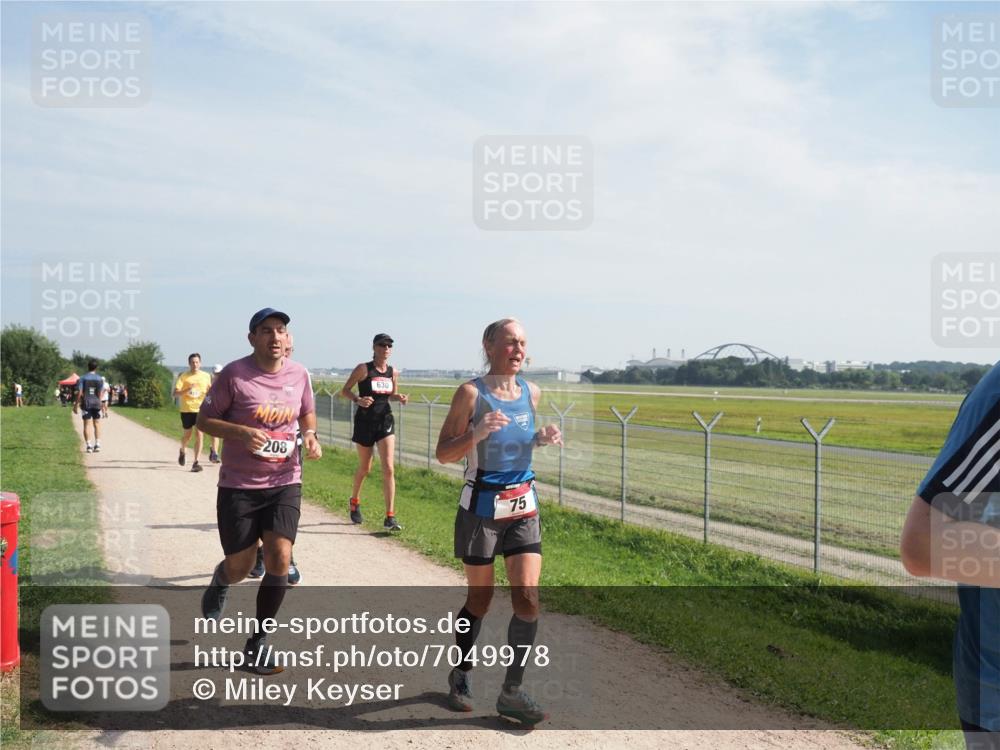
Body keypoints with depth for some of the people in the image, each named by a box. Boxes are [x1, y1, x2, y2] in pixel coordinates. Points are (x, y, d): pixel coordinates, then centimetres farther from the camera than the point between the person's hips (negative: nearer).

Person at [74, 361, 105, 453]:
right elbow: (100, 393, -3)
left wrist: (76, 405, -3)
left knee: (86, 425, 2)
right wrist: (99, 403, 6)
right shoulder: (100, 379, 2)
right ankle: (97, 444, 2)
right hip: (96, 403, 1)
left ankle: (89, 446, -2)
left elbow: (79, 393, -7)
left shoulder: (83, 378, -1)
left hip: (86, 404, -1)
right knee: (97, 424, 8)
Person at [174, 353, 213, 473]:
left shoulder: (206, 376, 6)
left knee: (199, 435, -10)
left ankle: (196, 462, -7)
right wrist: (187, 389, -23)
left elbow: (209, 391, 21)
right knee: (187, 435, 11)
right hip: (186, 410, -1)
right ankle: (183, 451, 44)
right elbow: (175, 394, -8)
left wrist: (210, 392, -3)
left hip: (201, 409, 1)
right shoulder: (183, 376, -2)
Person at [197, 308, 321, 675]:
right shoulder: (234, 374, -10)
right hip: (239, 485, -2)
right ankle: (219, 582, 45)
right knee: (239, 567, 5)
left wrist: (310, 435, -3)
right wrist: (241, 432, -22)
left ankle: (258, 640, 10)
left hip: (285, 483, 3)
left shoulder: (299, 374, 2)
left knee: (279, 559, -10)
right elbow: (204, 420, -4)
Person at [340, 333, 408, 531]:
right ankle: (355, 502, 43)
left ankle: (390, 518, -7)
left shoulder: (393, 372, 4)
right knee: (365, 468, 13)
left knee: (388, 469, -9)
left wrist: (400, 397, -3)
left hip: (385, 421, 3)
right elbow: (344, 390, -4)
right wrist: (358, 399, -23)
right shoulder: (364, 369, -8)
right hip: (365, 422, -3)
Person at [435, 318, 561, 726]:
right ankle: (460, 676, 33)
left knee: (528, 598, -5)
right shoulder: (471, 392, -11)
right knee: (479, 600, 9)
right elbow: (443, 453, -10)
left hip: (523, 507, 4)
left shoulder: (531, 392, 4)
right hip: (481, 507, -4)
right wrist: (477, 434, -27)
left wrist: (541, 438, 0)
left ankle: (511, 691, 8)